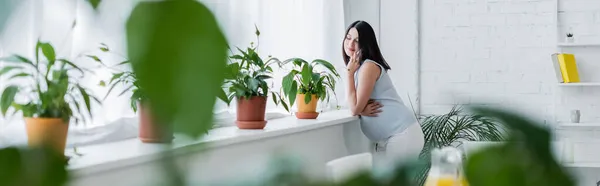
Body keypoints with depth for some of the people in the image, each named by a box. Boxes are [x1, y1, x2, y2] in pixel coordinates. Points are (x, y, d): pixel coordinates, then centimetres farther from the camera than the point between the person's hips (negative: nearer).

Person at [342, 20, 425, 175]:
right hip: (386, 140, 9)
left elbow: (355, 108, -18)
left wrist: (350, 72, -16)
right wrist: (362, 109, -12)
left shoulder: (369, 67, -15)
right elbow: (356, 106, 12)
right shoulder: (357, 67, 13)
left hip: (403, 136, -9)